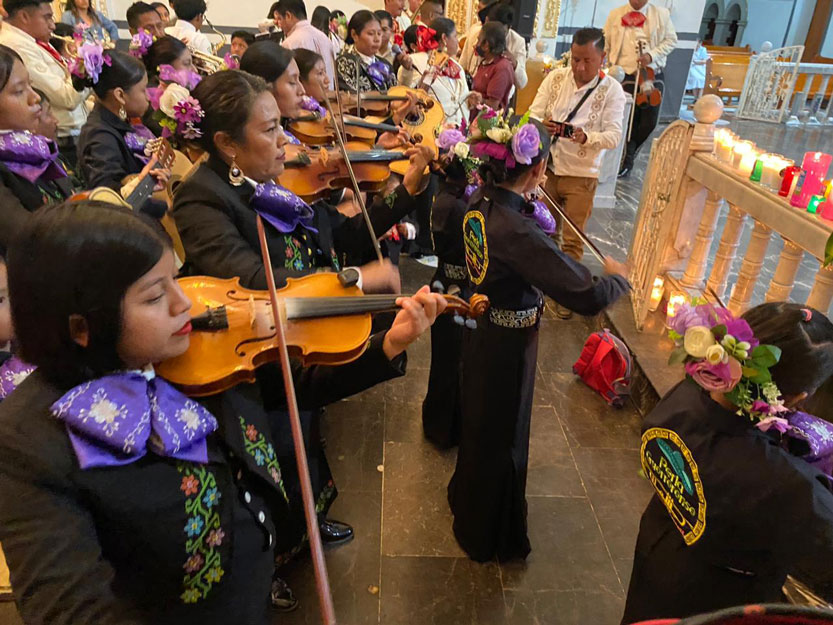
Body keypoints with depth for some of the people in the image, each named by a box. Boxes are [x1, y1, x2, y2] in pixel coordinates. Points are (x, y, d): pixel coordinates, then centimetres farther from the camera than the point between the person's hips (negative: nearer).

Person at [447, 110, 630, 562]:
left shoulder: (480, 203, -9)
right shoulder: (518, 232, -34)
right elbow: (588, 297, -34)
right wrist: (617, 276, -13)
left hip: (481, 333, 8)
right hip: (507, 346, -8)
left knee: (478, 421, 29)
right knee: (502, 439, 14)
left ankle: (466, 499, 58)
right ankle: (490, 538, 40)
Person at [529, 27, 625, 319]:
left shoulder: (612, 90, -8)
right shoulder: (555, 77, -2)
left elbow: (614, 135, -15)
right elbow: (533, 113, -4)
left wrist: (586, 137, -34)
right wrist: (541, 125, -28)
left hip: (581, 176, -2)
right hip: (546, 168, 3)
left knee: (572, 241, 5)